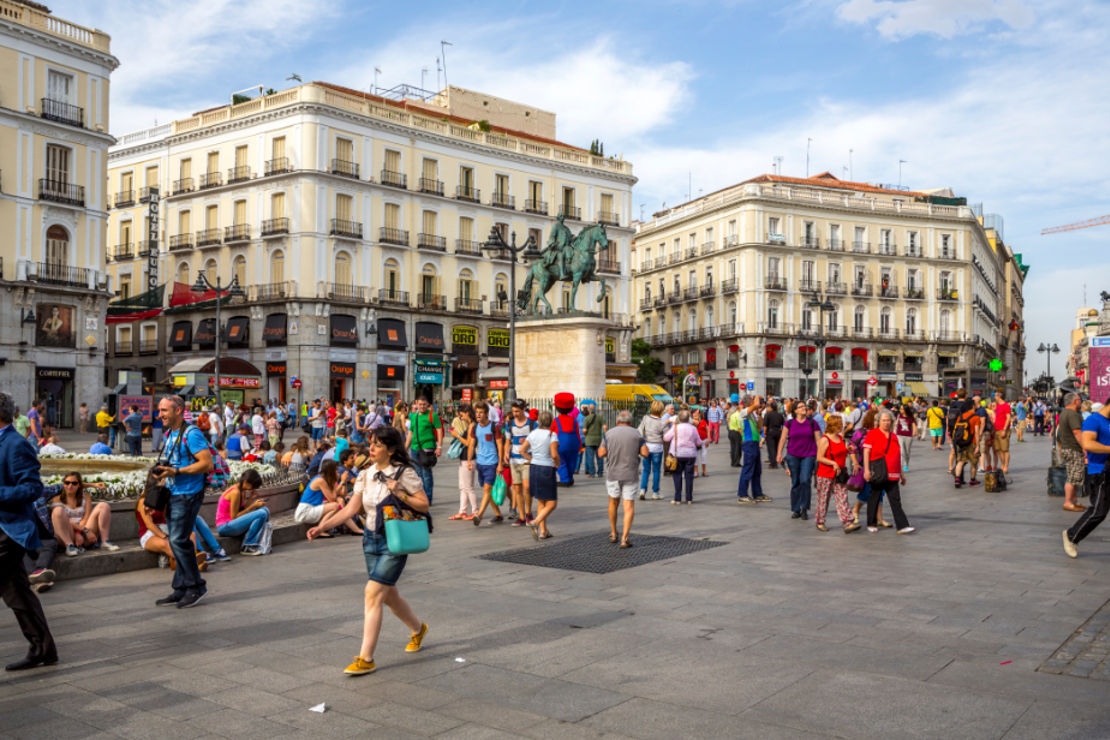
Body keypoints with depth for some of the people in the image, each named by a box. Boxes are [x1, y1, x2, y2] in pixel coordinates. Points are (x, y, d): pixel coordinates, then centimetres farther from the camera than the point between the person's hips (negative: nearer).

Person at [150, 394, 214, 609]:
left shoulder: (191, 434, -14)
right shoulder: (170, 435, 16)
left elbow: (207, 463, -21)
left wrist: (176, 472, -24)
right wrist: (164, 475, 10)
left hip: (188, 495, -9)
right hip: (173, 495, 9)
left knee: (179, 541, -10)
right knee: (177, 542, 11)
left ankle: (197, 587, 2)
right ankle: (181, 591, 17)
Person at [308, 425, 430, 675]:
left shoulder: (404, 473, -10)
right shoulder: (366, 475, 6)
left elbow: (425, 506, -8)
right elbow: (351, 509, 2)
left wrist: (399, 494, -20)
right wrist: (322, 526, -7)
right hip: (371, 539, 6)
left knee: (373, 593, -14)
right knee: (388, 595, 16)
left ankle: (365, 659, -8)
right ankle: (418, 629, 43)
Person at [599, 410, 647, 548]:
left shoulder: (609, 434, 1)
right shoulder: (636, 434, -1)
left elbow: (601, 454, -2)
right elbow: (645, 453, -6)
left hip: (613, 473, 2)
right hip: (630, 474, -2)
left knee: (613, 503, 20)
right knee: (628, 506, 0)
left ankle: (613, 534, 28)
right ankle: (624, 538, -7)